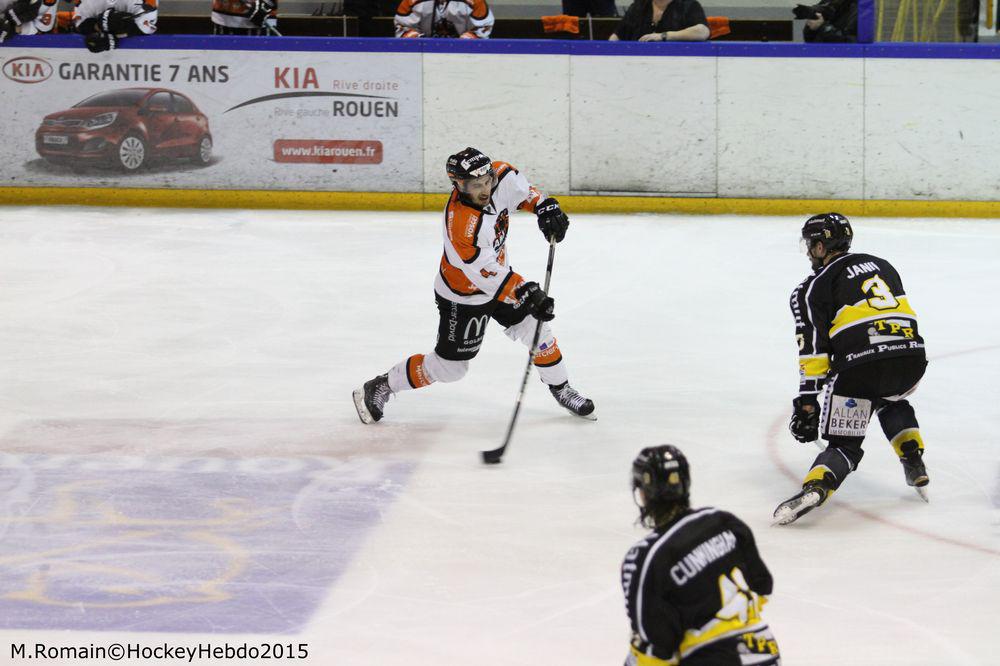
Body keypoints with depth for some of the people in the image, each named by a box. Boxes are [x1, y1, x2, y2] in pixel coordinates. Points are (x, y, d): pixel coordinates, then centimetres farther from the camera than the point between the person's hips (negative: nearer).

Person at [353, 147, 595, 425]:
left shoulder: (499, 175, -20)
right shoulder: (461, 223, -40)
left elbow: (521, 188, 5)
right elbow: (489, 276, -37)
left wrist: (545, 207, -10)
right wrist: (528, 295, -41)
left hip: (499, 278, 7)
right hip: (463, 297, -7)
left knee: (537, 328, 6)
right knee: (449, 367, 3)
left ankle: (560, 389, 28)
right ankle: (379, 388, 18)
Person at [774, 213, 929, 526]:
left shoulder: (815, 287, 6)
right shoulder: (881, 266, 25)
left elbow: (813, 346, -1)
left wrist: (807, 399, -1)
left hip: (861, 365, -5)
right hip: (911, 356, 5)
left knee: (844, 442, 3)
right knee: (891, 401, 38)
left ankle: (815, 487, -23)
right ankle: (915, 467, 29)